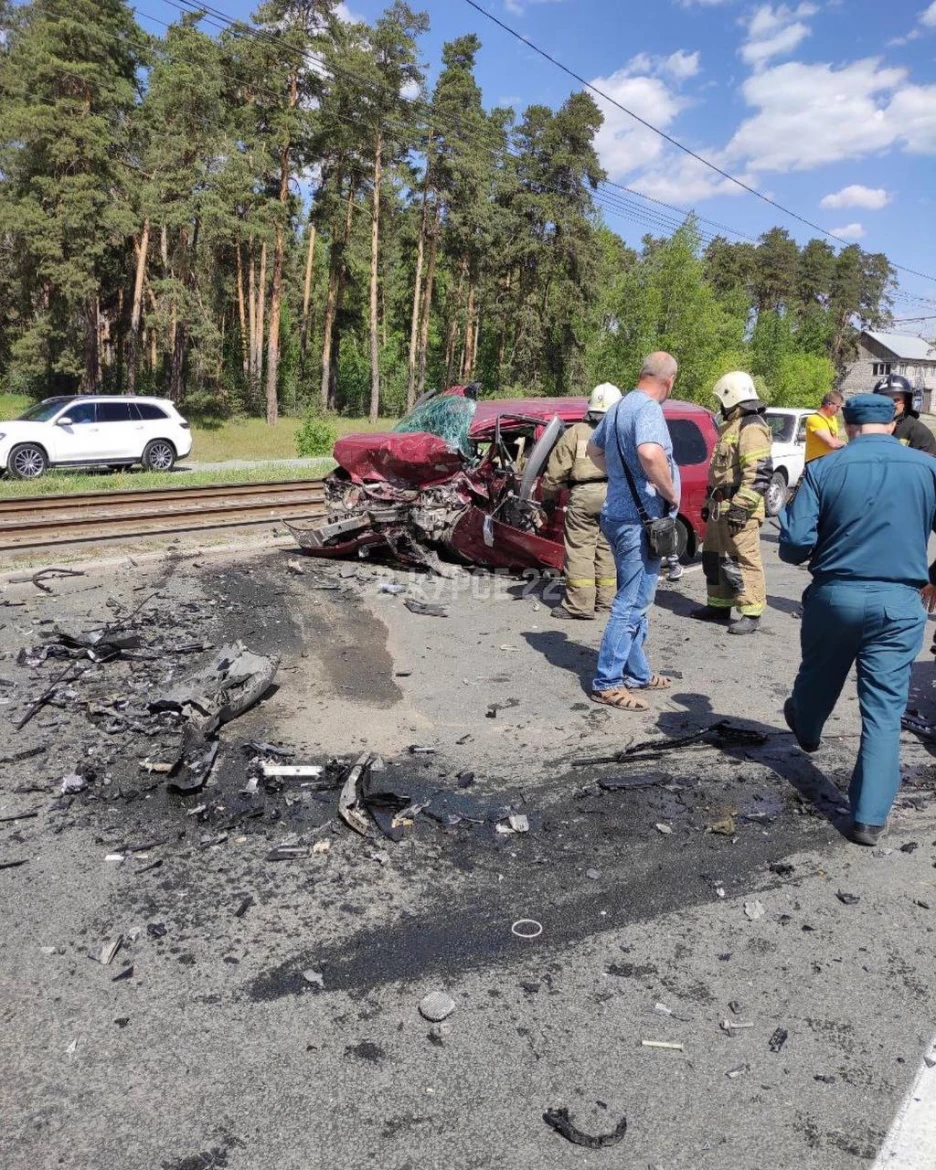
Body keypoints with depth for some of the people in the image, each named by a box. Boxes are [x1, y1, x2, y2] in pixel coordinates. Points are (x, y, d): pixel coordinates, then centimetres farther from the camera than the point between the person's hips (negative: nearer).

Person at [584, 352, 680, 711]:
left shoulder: (620, 407, 13)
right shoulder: (648, 408, -17)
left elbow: (593, 450, 28)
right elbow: (650, 453, -36)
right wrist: (671, 493, -21)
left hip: (620, 514, 10)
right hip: (639, 519, -10)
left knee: (634, 600, 17)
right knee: (632, 603, -4)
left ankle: (637, 673, 27)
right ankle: (607, 683, 2)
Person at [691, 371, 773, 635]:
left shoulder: (751, 427, -13)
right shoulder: (731, 427, 21)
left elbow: (760, 472, -22)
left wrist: (741, 506, -26)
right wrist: (709, 502, 27)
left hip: (739, 509, -11)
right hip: (720, 507, 11)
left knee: (744, 560, -8)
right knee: (713, 556, 15)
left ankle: (751, 614, -3)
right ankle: (719, 605, 26)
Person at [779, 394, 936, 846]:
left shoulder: (823, 469, -5)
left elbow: (794, 544, -10)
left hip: (834, 596, 0)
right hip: (899, 603, 0)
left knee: (818, 677, 27)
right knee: (884, 713, 5)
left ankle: (805, 731, 57)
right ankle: (869, 818, 6)